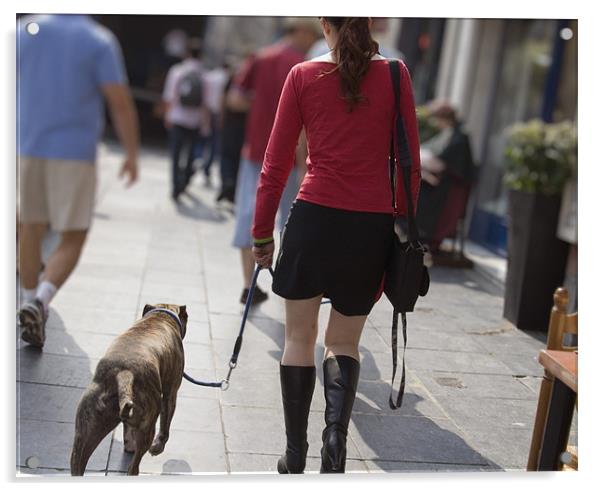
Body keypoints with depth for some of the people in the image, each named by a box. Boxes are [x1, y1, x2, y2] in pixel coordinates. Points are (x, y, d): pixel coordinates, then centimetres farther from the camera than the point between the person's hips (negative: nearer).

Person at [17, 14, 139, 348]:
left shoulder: (25, 29, 5)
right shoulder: (100, 41, -4)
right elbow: (120, 103, -8)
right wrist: (132, 154, -1)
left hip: (27, 147, 4)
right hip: (74, 152, -3)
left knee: (31, 229, 17)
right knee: (72, 238, 4)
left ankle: (30, 300, 24)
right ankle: (40, 301, -15)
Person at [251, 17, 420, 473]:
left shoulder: (303, 76, -1)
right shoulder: (395, 74, 1)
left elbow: (276, 164, 1)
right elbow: (411, 165, 2)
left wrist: (262, 233, 9)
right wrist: (403, 228, 14)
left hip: (313, 219, -1)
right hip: (372, 226, 1)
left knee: (299, 339, 13)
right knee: (344, 343, 17)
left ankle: (295, 457, 17)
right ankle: (337, 430, -6)